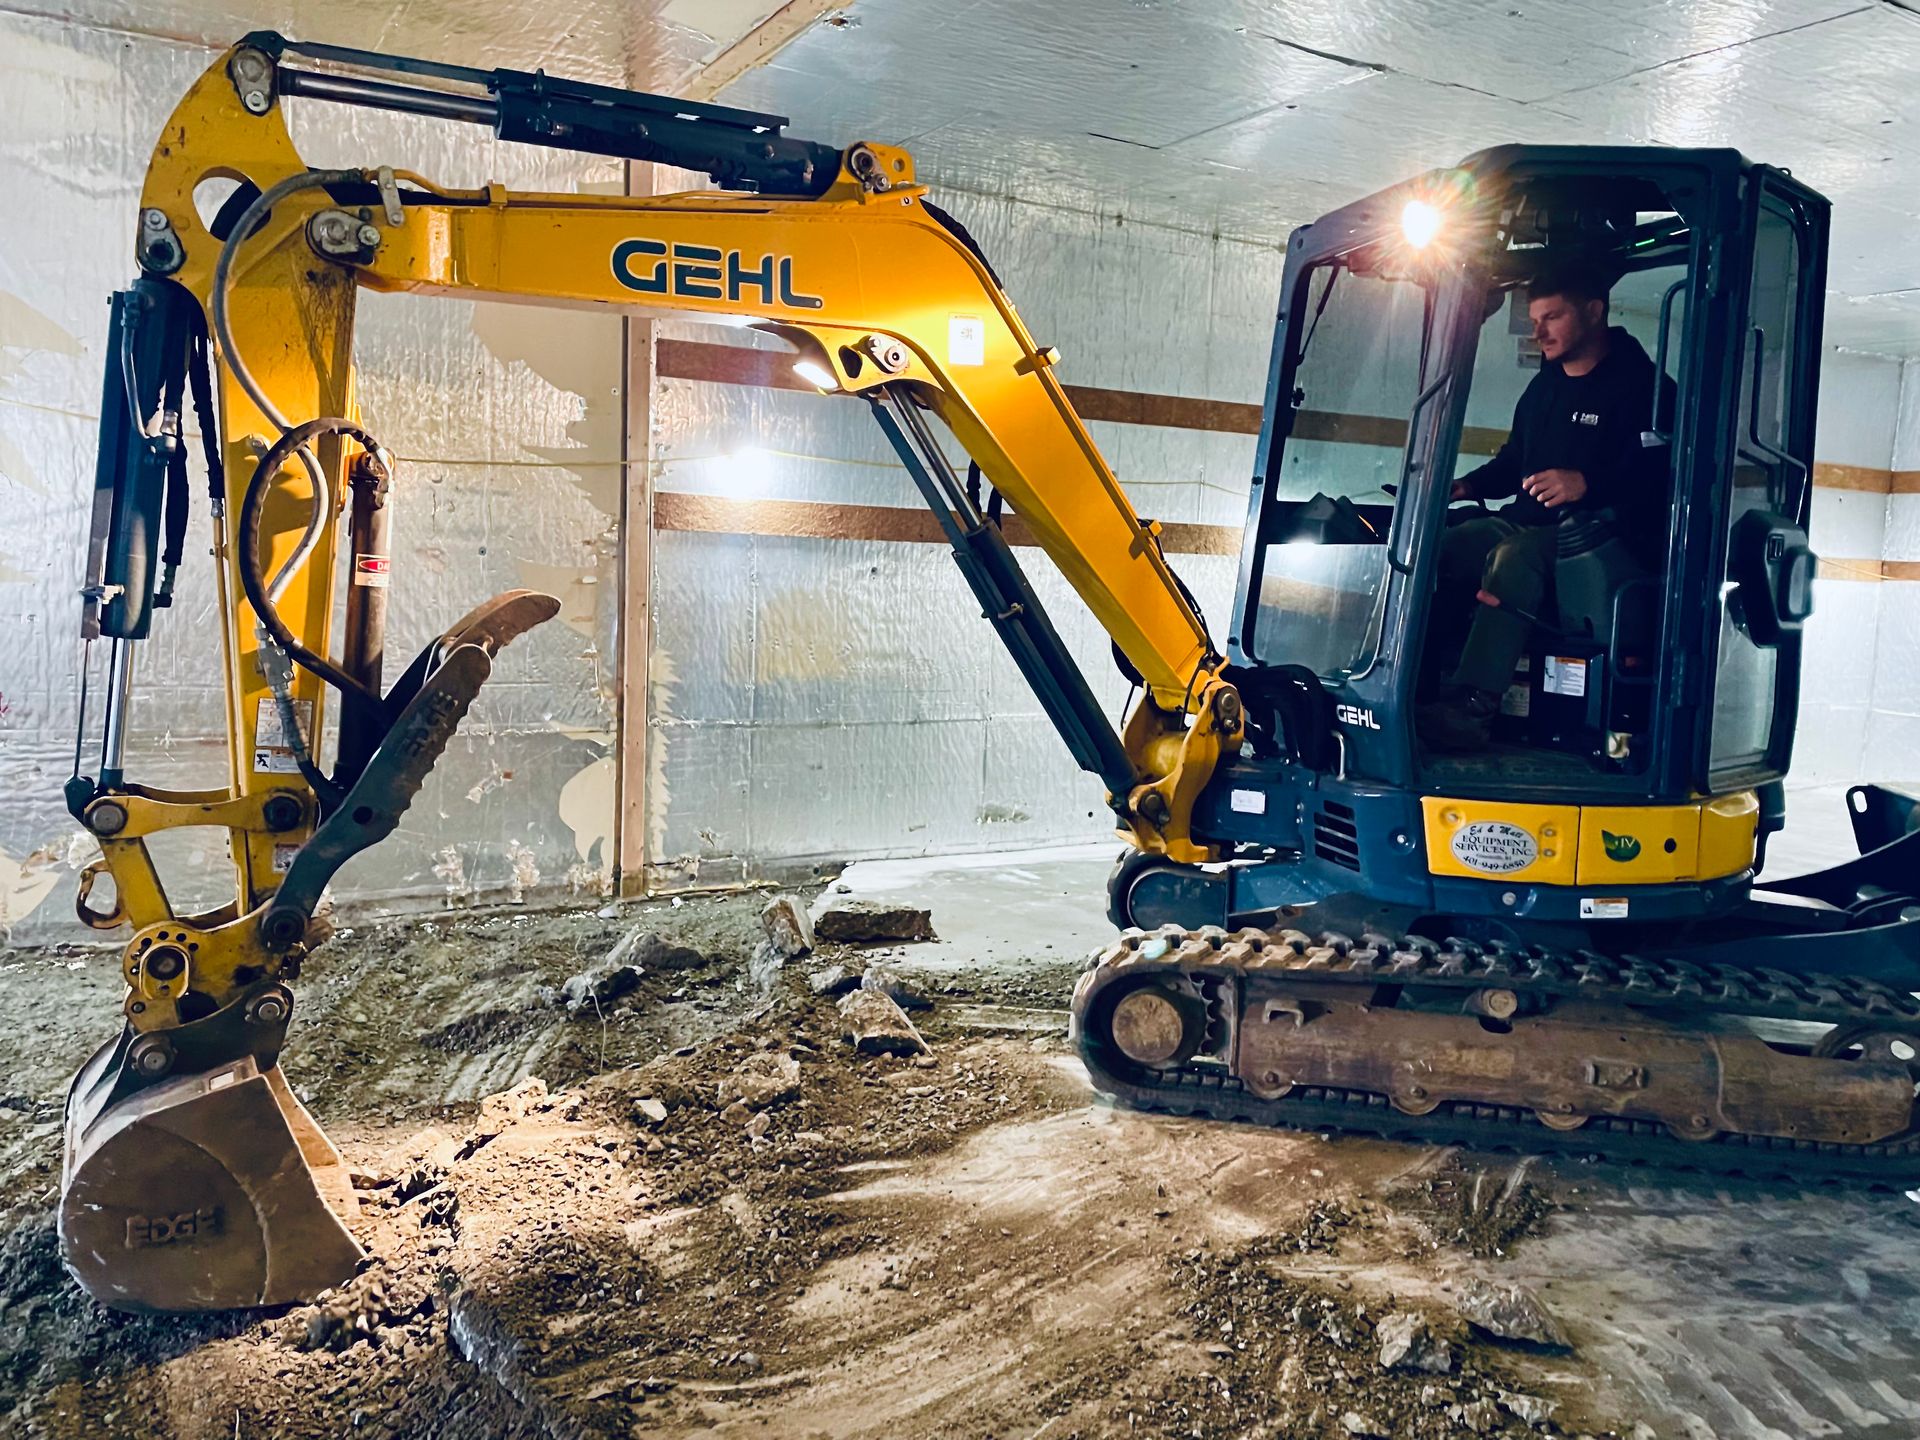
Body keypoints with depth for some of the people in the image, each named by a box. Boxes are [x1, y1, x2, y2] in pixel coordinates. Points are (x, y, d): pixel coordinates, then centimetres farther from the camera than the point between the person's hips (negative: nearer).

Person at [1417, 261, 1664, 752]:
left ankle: (1470, 708, -47)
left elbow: (1658, 475, -17)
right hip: (1530, 523, 8)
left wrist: (1587, 484, -30)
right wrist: (1467, 486, 10)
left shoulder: (1637, 385, -5)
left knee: (1515, 557, -38)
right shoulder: (1544, 385, 21)